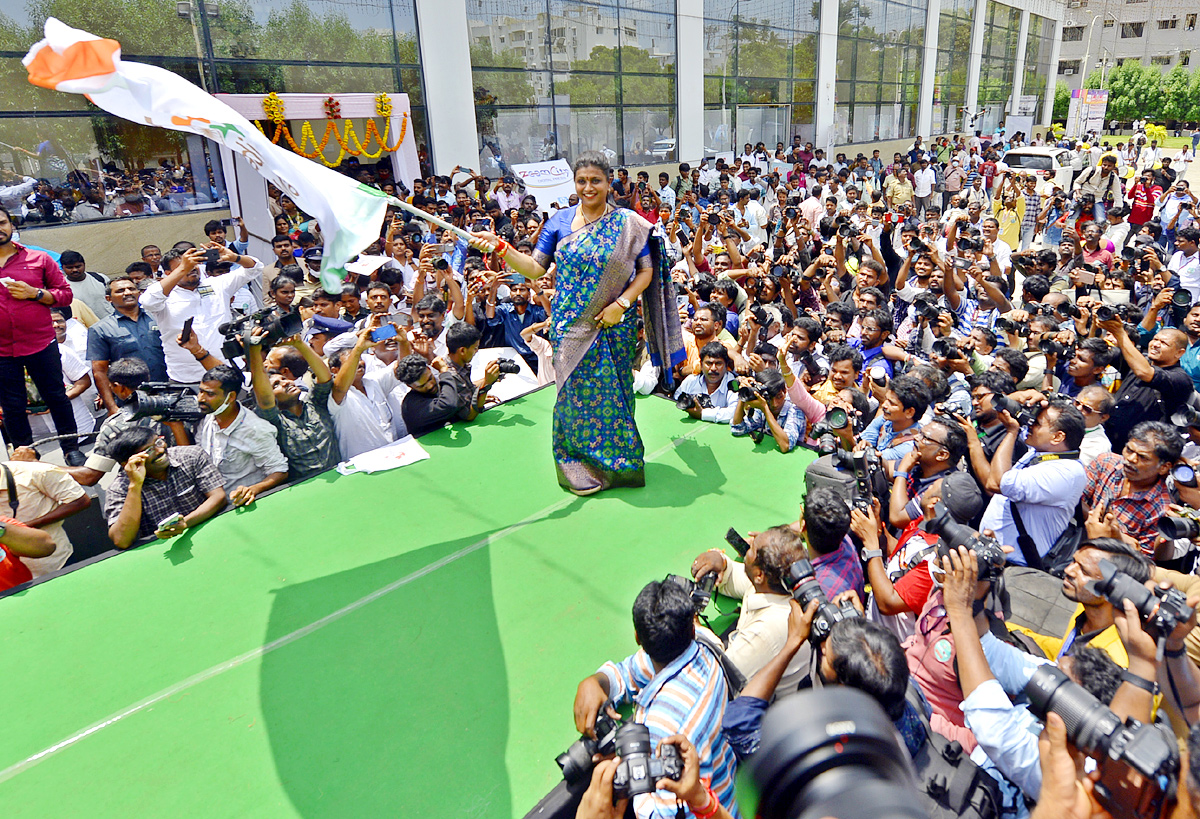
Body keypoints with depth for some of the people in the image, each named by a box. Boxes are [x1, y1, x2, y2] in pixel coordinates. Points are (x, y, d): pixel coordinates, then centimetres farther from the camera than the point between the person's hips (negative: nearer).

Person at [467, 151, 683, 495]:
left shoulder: (628, 224, 1)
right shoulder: (560, 221, 4)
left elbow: (646, 271, 1)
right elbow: (535, 269, 2)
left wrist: (621, 304, -12)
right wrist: (501, 248, -13)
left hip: (614, 324, 0)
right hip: (572, 324, 1)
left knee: (612, 390, 6)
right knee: (577, 388, 3)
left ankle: (616, 458, 25)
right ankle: (578, 459, 19)